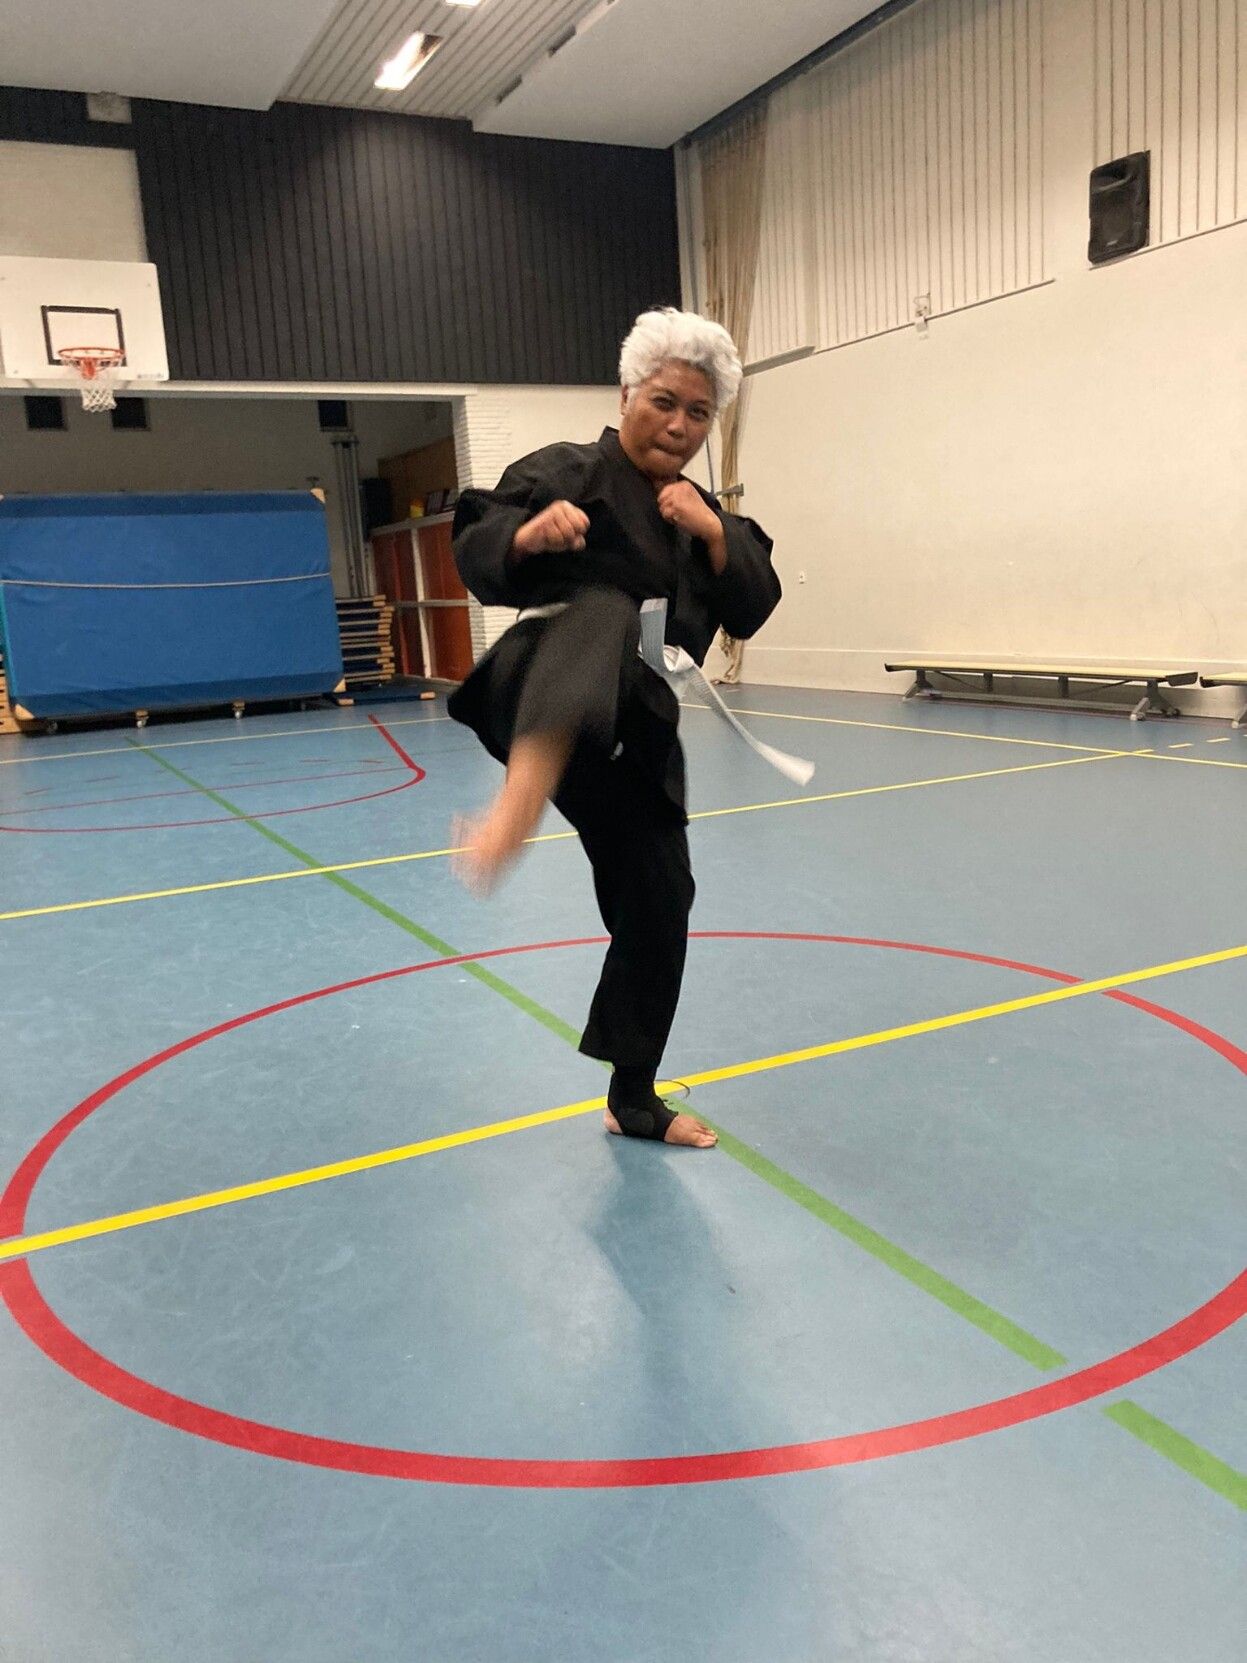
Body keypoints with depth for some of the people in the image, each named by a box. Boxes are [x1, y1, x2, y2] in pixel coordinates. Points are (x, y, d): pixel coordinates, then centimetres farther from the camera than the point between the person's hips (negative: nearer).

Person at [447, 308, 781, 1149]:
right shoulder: (566, 470, 0)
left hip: (634, 731, 7)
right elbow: (476, 552, -9)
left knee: (658, 903, 9)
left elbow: (753, 609, 8)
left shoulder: (700, 510, 19)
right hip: (551, 691, -7)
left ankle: (634, 1100, 28)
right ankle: (517, 803, -73)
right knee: (601, 616, -41)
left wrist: (715, 533, -10)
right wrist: (526, 532, -30)